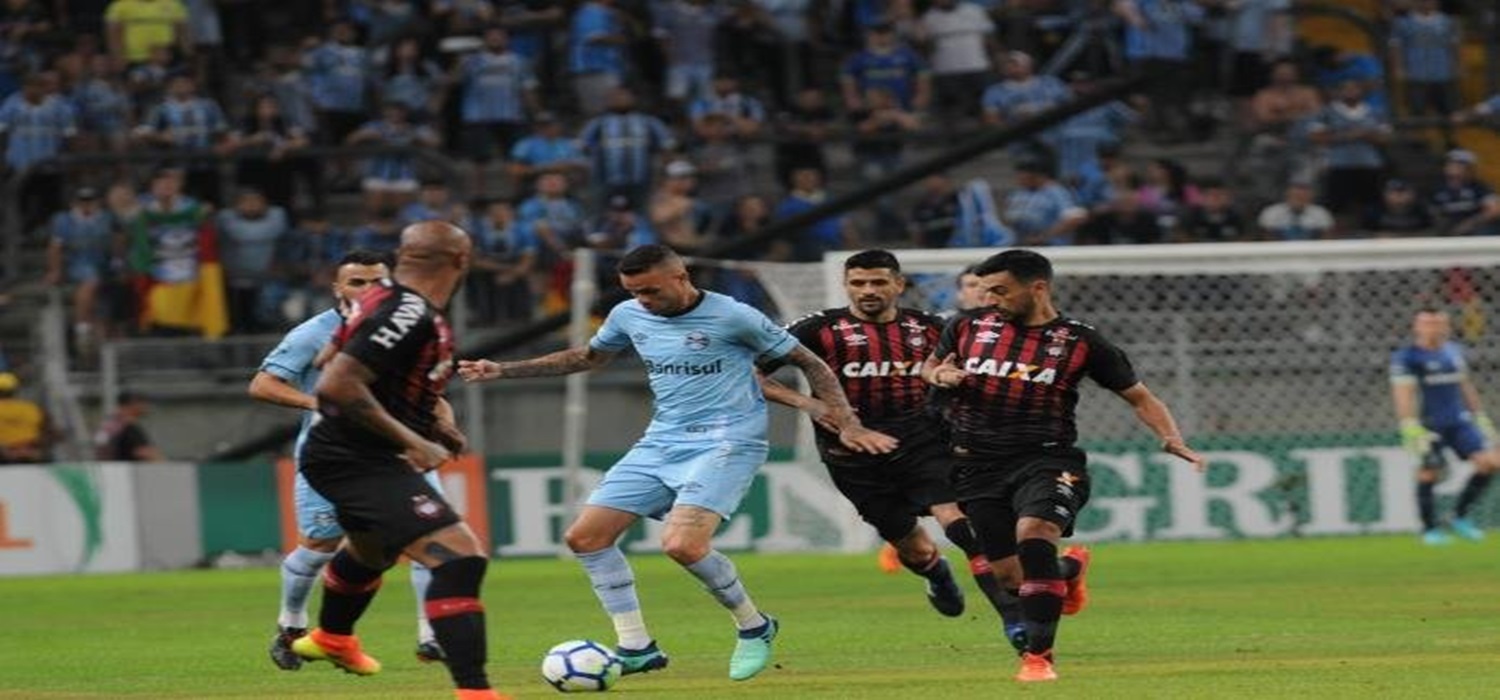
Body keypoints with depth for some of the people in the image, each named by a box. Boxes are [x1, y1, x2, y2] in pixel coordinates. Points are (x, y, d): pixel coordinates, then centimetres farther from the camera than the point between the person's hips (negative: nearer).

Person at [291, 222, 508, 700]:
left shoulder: (388, 300, 5)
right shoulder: (411, 316, -24)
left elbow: (335, 360, 21)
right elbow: (337, 385, -31)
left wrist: (430, 416, 13)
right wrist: (409, 441, -25)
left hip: (340, 455, 11)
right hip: (359, 460, -11)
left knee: (372, 548, 39)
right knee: (459, 558, -23)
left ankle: (331, 638, 66)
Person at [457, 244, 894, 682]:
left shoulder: (731, 317, -12)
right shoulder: (629, 316, 5)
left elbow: (808, 364, -3)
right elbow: (587, 357, 25)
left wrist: (847, 425, -11)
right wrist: (502, 371, 20)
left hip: (726, 444, -7)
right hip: (661, 444, 7)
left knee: (682, 545, -28)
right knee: (585, 536, -3)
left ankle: (754, 629, -3)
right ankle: (636, 649, 5)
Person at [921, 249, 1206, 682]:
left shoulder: (1080, 342, -1)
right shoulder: (968, 327, 6)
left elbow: (1139, 397, 7)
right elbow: (930, 366, 24)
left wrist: (1171, 440, -9)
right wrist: (940, 376, -1)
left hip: (1046, 460, -4)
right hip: (977, 464, 4)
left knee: (1034, 533, -31)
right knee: (1009, 574, 2)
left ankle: (1038, 655, -21)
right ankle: (1069, 570, 41)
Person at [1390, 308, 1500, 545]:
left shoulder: (1454, 351, 13)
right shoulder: (1406, 357, -7)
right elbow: (1403, 394, -14)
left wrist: (1481, 417, 23)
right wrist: (1411, 430, -22)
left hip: (1459, 421, 5)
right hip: (1429, 426, -5)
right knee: (1429, 473, -6)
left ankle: (1460, 517, 8)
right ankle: (1429, 529, 12)